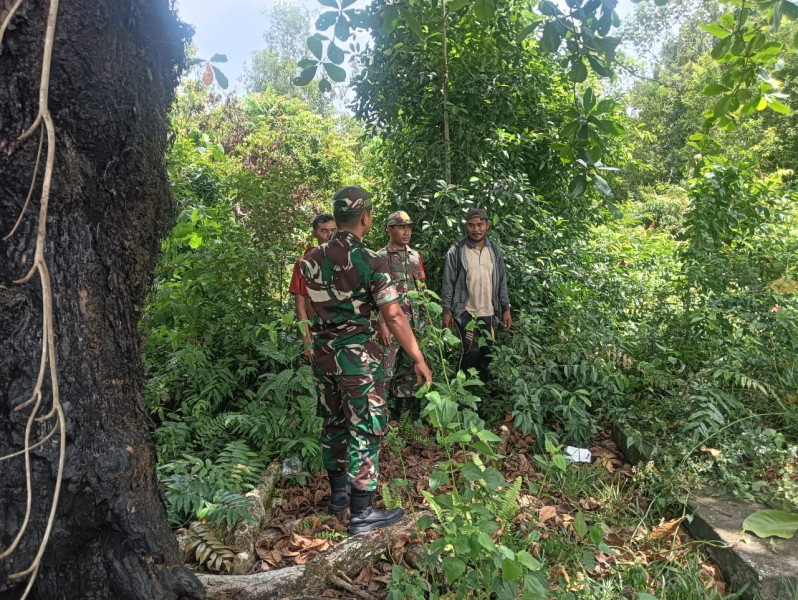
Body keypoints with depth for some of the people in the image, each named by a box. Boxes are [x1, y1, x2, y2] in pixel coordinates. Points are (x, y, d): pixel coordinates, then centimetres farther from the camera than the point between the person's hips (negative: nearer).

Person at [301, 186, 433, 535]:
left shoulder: (311, 260, 2)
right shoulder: (370, 261, -16)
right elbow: (394, 317, -17)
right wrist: (418, 359, -10)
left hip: (323, 353, 7)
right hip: (358, 356, -6)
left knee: (334, 424, 19)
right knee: (365, 431, 4)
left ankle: (338, 494, 35)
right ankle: (361, 514, 13)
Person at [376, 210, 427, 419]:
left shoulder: (415, 257, 13)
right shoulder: (380, 257, -5)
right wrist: (381, 324, -16)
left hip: (413, 324, 6)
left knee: (407, 368, 13)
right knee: (385, 369, -4)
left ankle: (403, 412, 25)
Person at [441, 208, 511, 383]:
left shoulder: (495, 251, 8)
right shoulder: (456, 251, -5)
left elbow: (501, 282, 12)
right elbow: (448, 283, -3)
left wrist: (506, 309, 8)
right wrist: (447, 311, -6)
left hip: (488, 313, 4)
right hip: (465, 311, -4)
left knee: (486, 353, 8)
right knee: (472, 350, -14)